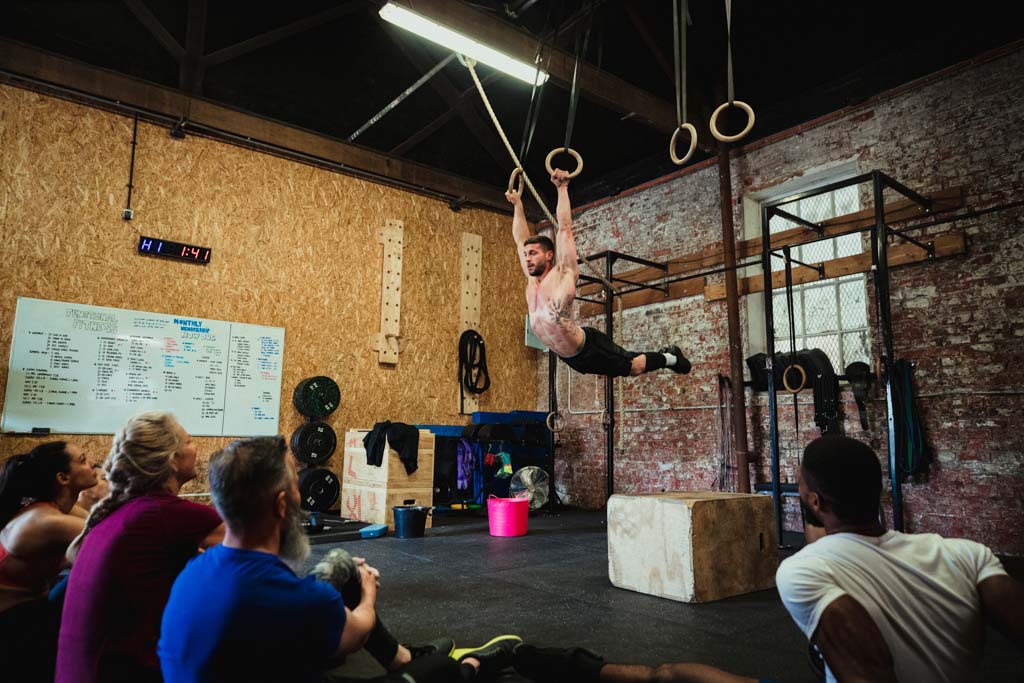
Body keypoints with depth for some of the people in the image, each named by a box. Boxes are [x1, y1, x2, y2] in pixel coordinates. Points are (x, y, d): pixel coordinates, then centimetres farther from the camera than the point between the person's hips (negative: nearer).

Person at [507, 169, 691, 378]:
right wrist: (517, 204, 12)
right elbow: (520, 239, 10)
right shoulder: (531, 280, 1)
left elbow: (565, 228, -20)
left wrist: (562, 188, -17)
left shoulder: (562, 276, -17)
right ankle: (664, 356, 48)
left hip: (590, 348, -8)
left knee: (633, 368, 12)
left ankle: (668, 357, 38)